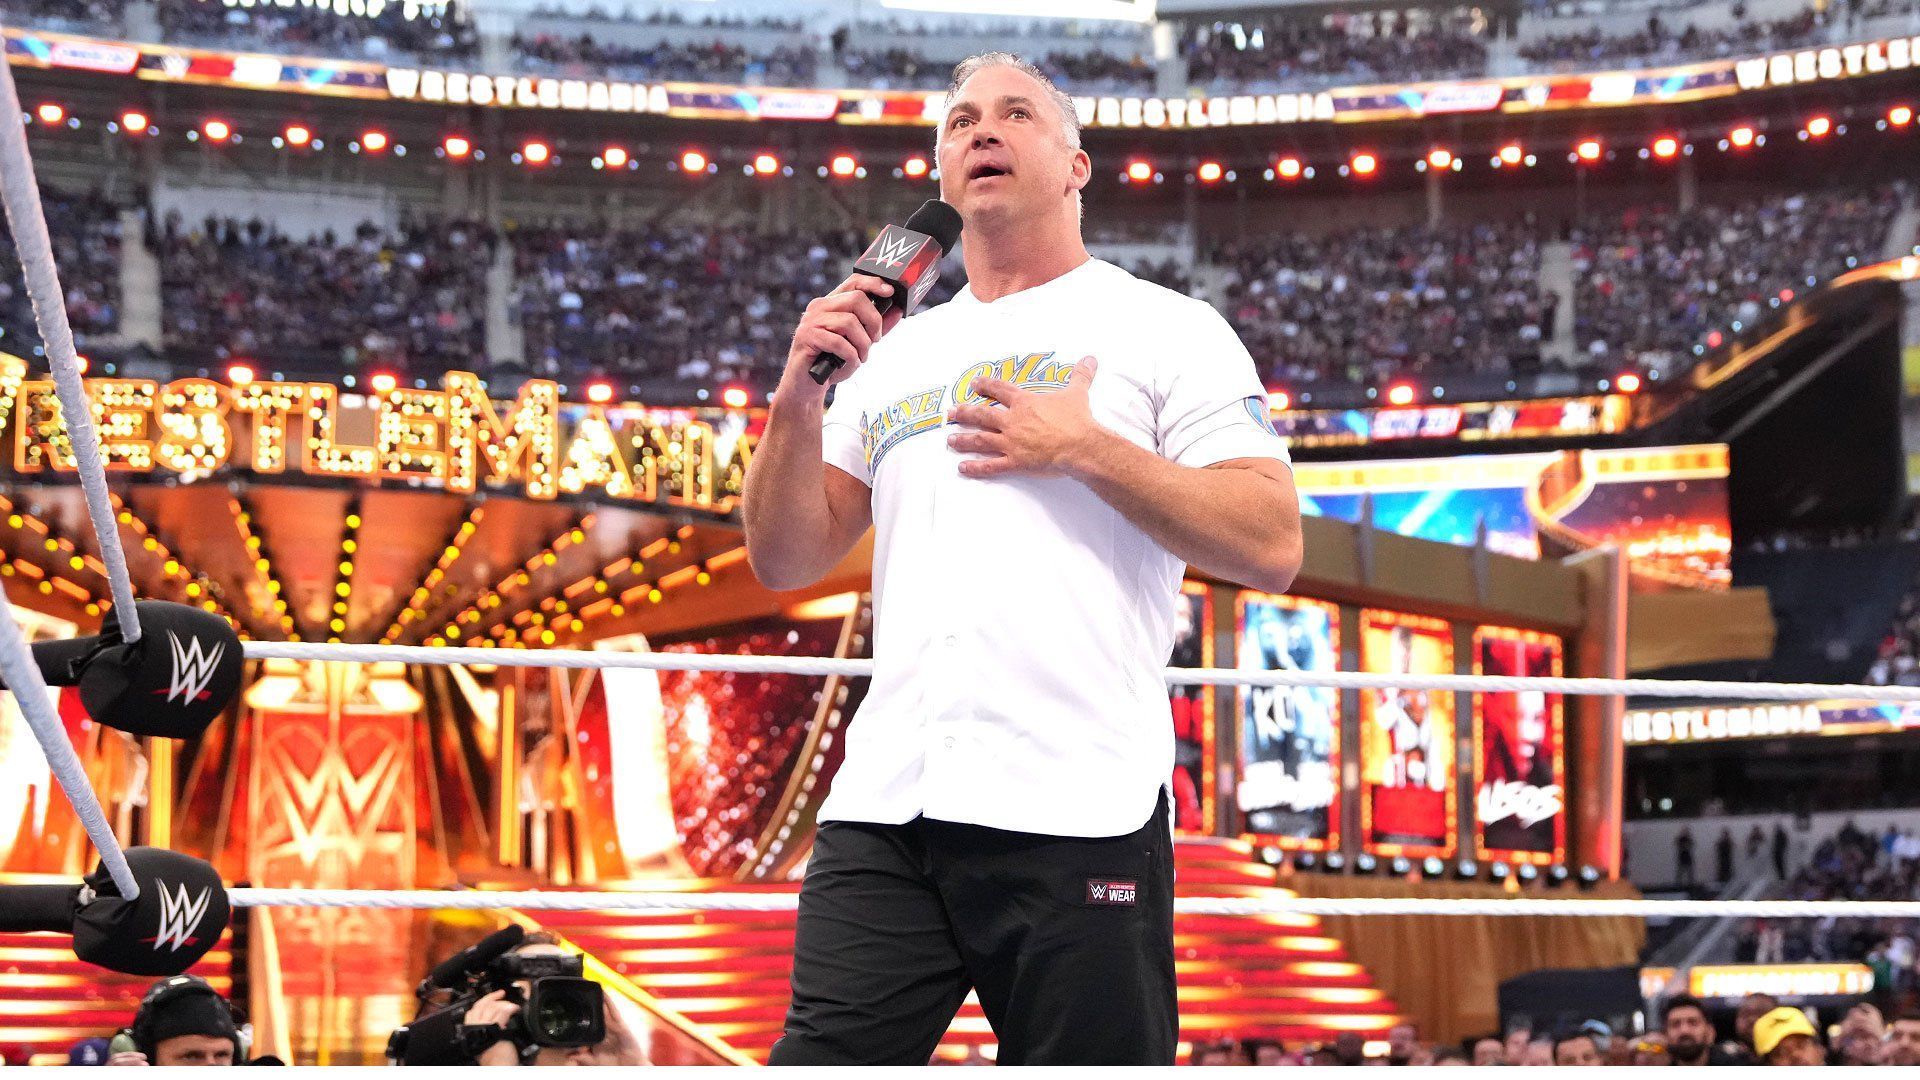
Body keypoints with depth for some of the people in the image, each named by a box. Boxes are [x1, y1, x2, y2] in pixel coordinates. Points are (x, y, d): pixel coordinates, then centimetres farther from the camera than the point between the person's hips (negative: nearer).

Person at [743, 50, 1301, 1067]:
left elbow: (1271, 547, -3)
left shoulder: (1168, 329, 8)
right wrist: (797, 400, 4)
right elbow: (785, 560, 18)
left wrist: (1085, 448, -9)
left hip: (1075, 817, -4)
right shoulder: (893, 353, 22)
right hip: (884, 799, 4)